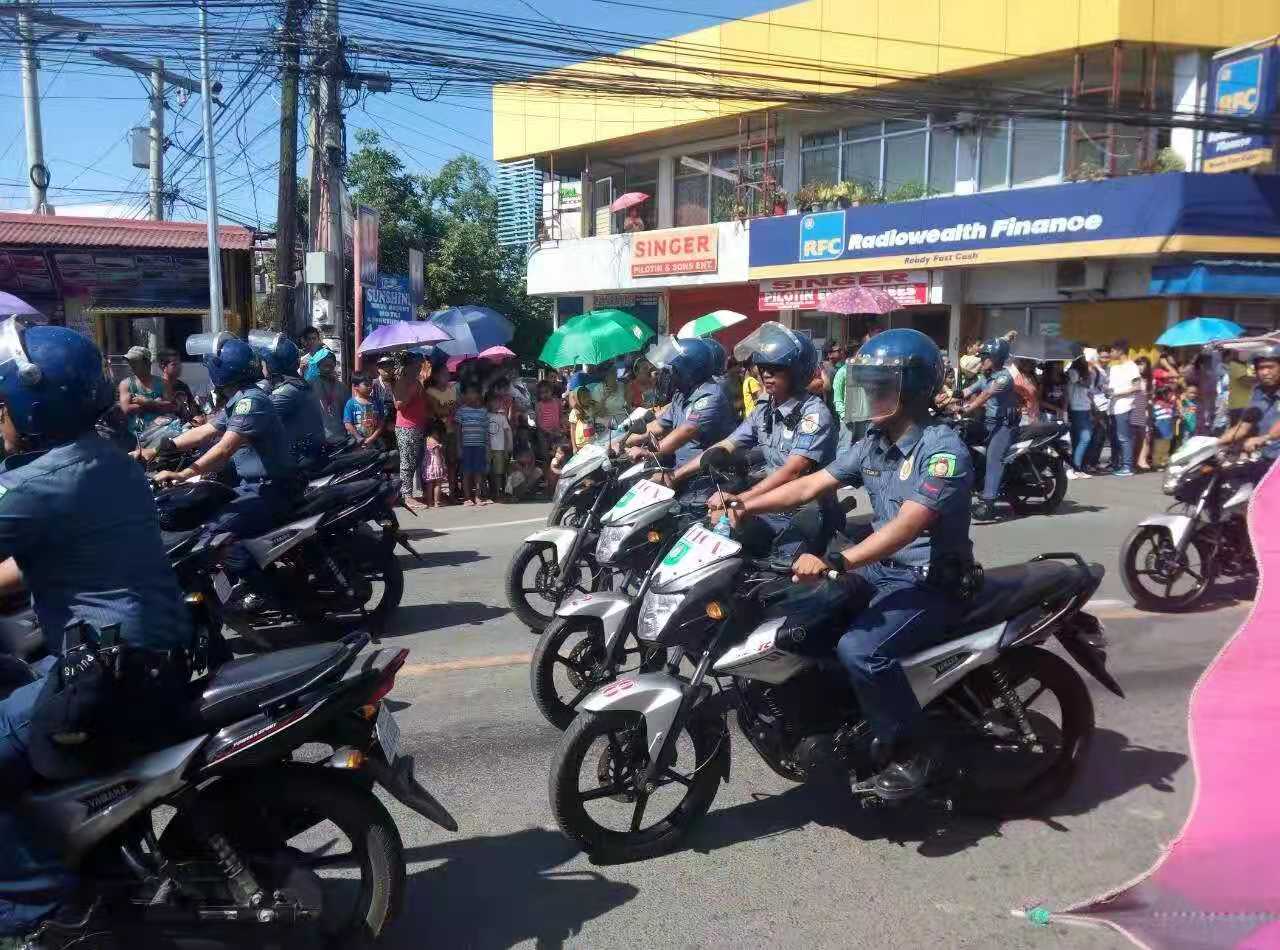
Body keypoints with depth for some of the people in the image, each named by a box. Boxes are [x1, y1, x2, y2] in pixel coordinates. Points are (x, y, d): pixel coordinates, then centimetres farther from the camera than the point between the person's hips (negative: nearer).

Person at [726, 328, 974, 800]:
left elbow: (908, 524, -32)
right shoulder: (873, 444, 7)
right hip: (881, 570, 9)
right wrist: (745, 505, -11)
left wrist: (836, 562, -43)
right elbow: (811, 485, 3)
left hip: (932, 583, -9)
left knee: (859, 650, -30)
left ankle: (912, 751, -8)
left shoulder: (943, 449, -19)